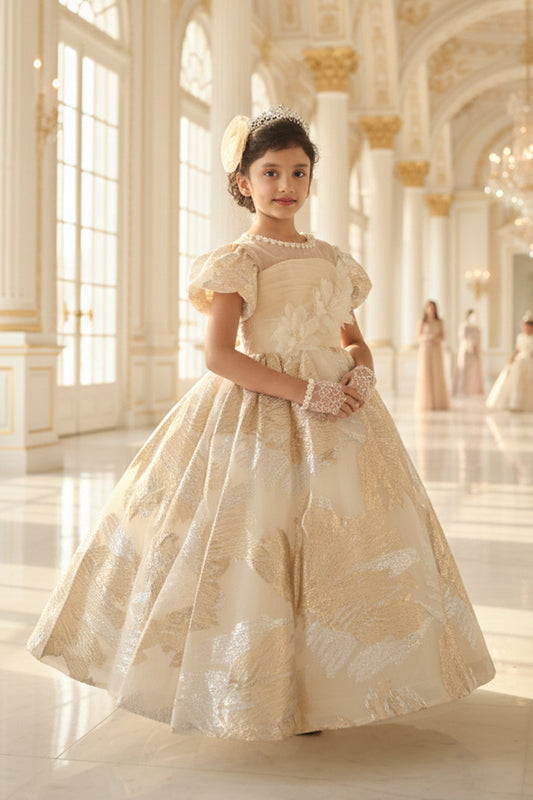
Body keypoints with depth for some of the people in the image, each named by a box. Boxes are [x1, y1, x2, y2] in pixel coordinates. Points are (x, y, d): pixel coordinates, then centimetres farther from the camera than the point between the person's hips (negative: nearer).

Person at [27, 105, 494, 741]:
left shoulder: (330, 260, 13)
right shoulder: (239, 260, -5)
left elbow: (354, 341, 19)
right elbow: (219, 356, -13)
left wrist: (361, 375, -5)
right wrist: (301, 391, -19)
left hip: (334, 413, 6)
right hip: (260, 413, -6)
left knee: (335, 538, 4)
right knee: (258, 544, -6)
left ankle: (314, 685, 17)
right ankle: (257, 695, 9)